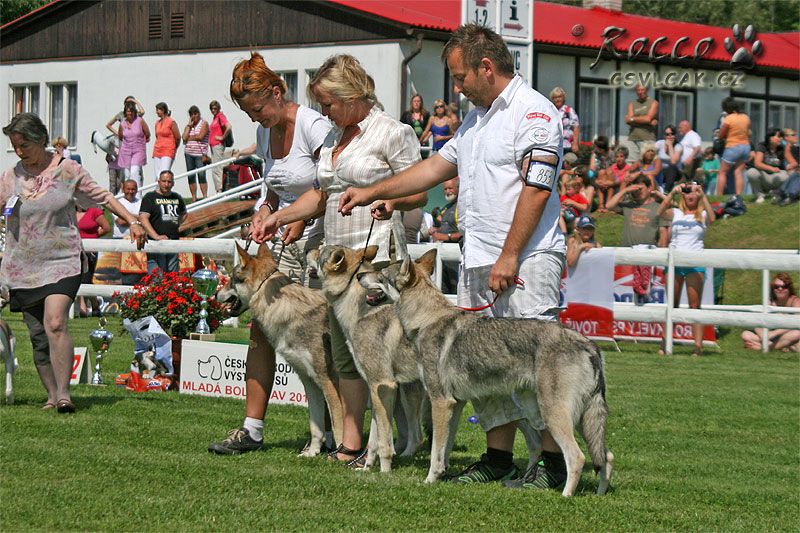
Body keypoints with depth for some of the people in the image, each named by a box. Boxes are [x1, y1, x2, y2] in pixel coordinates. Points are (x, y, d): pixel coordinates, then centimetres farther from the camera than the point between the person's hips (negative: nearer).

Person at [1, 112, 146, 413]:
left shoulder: (68, 170, 0)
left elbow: (102, 198, 8)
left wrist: (133, 222, 4)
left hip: (61, 263, -3)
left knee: (55, 324, -22)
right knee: (38, 336, 3)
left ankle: (63, 393, -22)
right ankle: (52, 395, 13)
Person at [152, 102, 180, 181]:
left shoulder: (171, 122, -7)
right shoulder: (157, 123, 12)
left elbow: (178, 138, -2)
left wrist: (173, 148, 11)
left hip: (168, 151, -7)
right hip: (157, 151, 7)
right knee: (157, 176, 4)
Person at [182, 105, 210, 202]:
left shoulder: (204, 123, 1)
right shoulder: (188, 125, 15)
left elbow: (200, 136, -13)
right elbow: (184, 137, 0)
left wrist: (189, 138, 0)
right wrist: (189, 125, -1)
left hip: (200, 154, -5)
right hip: (189, 154, 5)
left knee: (201, 175, -10)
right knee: (191, 176, 3)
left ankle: (205, 197, -10)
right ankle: (194, 198, 7)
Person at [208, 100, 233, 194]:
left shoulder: (221, 116, -10)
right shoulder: (215, 117, 17)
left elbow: (228, 127, -26)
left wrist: (222, 137, -16)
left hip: (218, 145, -10)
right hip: (213, 146, 10)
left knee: (217, 169, -12)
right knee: (214, 170, 10)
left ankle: (221, 189, -12)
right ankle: (218, 190, 13)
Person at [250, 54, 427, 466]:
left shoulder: (393, 133, -5)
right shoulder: (334, 136, 19)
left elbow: (419, 194, -5)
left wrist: (389, 200, -24)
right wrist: (277, 217, 19)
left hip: (375, 254, -8)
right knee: (343, 356, 6)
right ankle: (349, 444, 9)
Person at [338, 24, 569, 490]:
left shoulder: (534, 112, -9)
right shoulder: (476, 119, 21)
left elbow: (536, 189, -17)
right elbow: (436, 167, 30)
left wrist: (509, 258, -20)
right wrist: (373, 193, 29)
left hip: (527, 261, -9)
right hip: (478, 261, 9)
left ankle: (556, 464, -8)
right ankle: (498, 457, 14)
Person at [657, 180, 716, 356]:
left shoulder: (702, 215, 8)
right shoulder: (676, 213, 11)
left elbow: (712, 218, -15)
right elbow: (660, 212, -9)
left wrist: (703, 195, -22)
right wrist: (672, 193, -21)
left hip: (695, 263, -2)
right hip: (674, 261, 2)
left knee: (694, 306, -5)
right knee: (672, 305, 5)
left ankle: (698, 345, -10)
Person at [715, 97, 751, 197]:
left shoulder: (729, 118, -14)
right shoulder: (746, 117, 5)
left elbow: (720, 135, -8)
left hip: (733, 147, -6)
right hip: (746, 146, 6)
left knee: (722, 173, 3)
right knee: (739, 172, 6)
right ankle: (738, 196, -4)